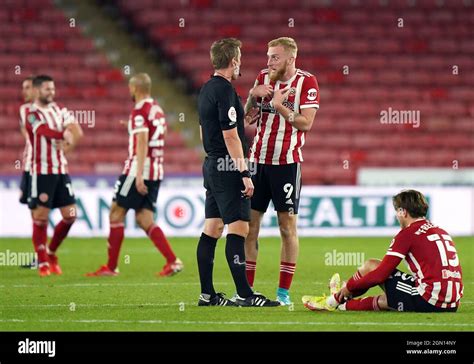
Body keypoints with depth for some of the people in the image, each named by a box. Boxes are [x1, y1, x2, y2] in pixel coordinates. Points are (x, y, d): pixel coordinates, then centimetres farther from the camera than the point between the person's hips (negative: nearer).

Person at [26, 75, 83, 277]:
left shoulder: (60, 110, 11)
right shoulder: (32, 114, -7)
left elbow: (77, 131, -3)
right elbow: (46, 131, -27)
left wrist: (68, 144, -22)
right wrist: (65, 135, -43)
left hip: (61, 170, 6)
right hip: (41, 172, -6)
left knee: (70, 216, 4)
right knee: (41, 218, -5)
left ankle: (51, 254, 21)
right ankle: (42, 263, 3)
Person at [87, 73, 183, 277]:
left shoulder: (140, 111, -12)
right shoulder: (157, 110, 14)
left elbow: (142, 143, -21)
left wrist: (139, 175, -25)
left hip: (139, 169, -8)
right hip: (156, 171, 8)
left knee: (116, 213, 1)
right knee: (144, 219, 7)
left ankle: (111, 267, 3)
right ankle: (173, 262, -6)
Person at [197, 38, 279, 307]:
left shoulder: (207, 89, 15)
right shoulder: (225, 90, -15)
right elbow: (230, 135, -19)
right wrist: (245, 173, -18)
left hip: (211, 164, 10)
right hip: (228, 167, -10)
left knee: (212, 230, 9)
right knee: (238, 229, -11)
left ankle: (207, 294, 11)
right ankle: (244, 294, -14)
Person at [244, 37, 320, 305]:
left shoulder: (307, 82, -5)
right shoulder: (264, 78, 10)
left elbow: (306, 123, -11)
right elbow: (248, 117, 12)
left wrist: (279, 106, -17)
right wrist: (252, 96, -5)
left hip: (287, 162, -4)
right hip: (258, 160, 5)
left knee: (288, 226, -1)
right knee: (250, 224, 2)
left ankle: (284, 291, 3)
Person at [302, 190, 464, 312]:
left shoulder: (407, 233, -4)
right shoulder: (441, 231, 19)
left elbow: (380, 274, -3)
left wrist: (349, 287, 12)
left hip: (429, 300, -7)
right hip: (452, 304, 7)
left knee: (370, 266, 11)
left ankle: (335, 300, 27)